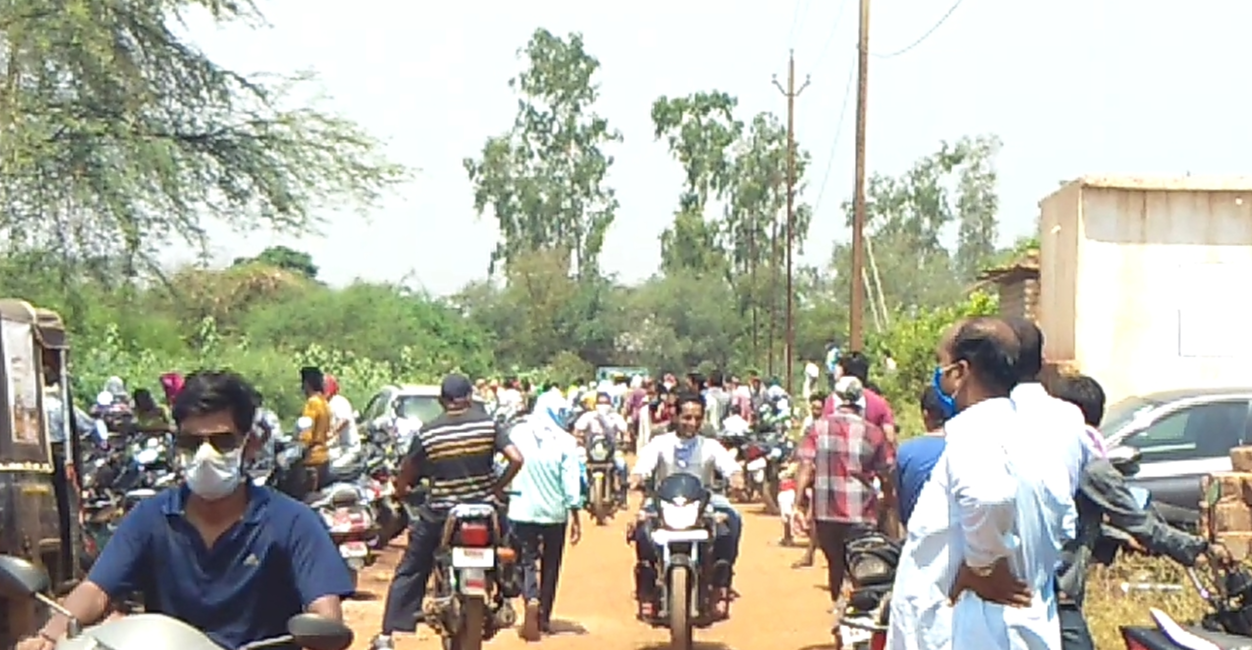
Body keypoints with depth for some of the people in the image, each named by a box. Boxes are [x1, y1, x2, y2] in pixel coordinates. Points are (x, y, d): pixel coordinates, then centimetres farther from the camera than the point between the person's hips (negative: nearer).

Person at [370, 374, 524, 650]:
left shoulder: (427, 432, -6)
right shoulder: (487, 424, -5)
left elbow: (405, 476, 0)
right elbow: (516, 459, -13)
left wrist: (401, 492, 21)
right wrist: (497, 488, 2)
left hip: (438, 514, 0)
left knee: (409, 573, 12)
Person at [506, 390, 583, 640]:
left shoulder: (517, 434, -4)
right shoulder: (565, 441, -10)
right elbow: (571, 482, -10)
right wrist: (575, 516, -2)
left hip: (522, 511, 1)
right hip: (554, 513, -1)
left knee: (527, 562, 6)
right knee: (550, 566, 14)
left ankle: (531, 601, -20)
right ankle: (544, 617, 22)